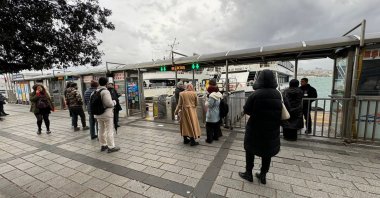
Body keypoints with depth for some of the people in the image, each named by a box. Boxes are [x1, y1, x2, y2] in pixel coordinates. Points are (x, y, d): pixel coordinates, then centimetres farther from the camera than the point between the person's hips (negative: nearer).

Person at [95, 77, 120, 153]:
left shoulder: (94, 92, 8)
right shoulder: (105, 91, -17)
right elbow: (109, 103, -22)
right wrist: (114, 102, -3)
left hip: (98, 114, 8)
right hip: (107, 114, -8)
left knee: (101, 130, 16)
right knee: (109, 131, 0)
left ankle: (103, 145, 29)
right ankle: (111, 147, 7)